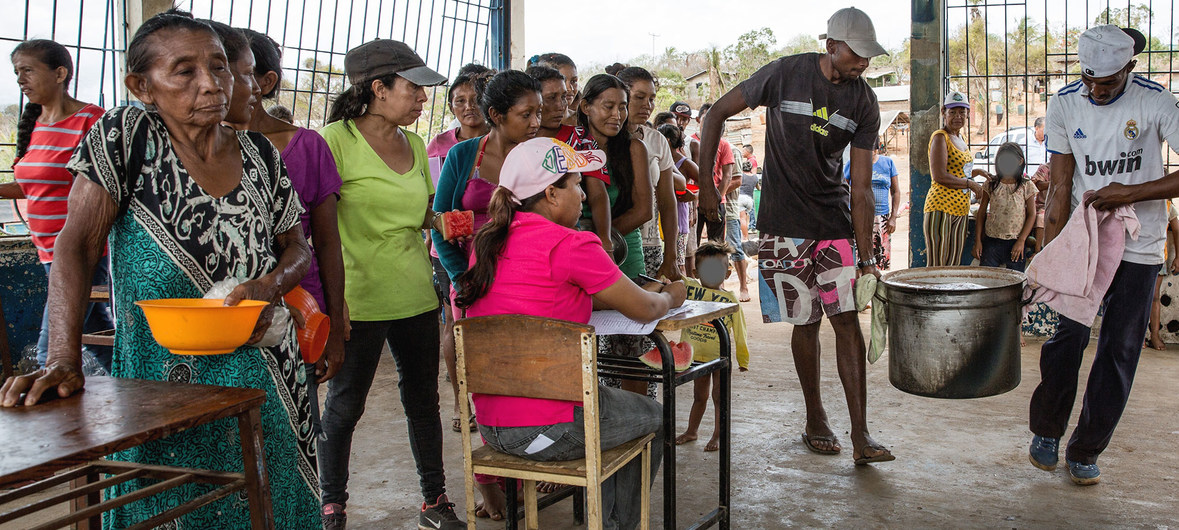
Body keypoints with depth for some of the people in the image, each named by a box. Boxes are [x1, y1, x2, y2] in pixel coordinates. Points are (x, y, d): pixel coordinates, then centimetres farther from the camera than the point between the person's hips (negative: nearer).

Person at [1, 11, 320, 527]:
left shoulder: (259, 152, 3)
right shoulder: (126, 135, -8)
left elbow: (295, 247, 10)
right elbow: (76, 245, -14)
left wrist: (269, 285, -13)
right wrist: (63, 359, -24)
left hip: (260, 371, 3)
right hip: (163, 381, -3)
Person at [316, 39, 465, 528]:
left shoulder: (414, 145, 10)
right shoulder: (335, 140, -10)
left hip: (417, 295, 6)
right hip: (359, 300, -6)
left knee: (423, 399, 12)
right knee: (344, 405, 6)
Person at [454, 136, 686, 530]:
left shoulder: (489, 241, 7)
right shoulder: (569, 245, -16)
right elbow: (644, 310, -6)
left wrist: (645, 289, 20)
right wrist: (669, 296, 18)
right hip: (548, 430, -7)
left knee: (611, 401, 32)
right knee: (653, 417, 22)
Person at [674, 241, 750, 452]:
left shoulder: (730, 300, -9)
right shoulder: (688, 288, -6)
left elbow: (739, 334, -3)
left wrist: (743, 360, 2)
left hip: (720, 357, -2)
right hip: (697, 355, 3)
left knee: (719, 396, 9)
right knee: (699, 396, 18)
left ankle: (718, 435, 22)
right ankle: (691, 431, 33)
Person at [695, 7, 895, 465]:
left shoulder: (864, 104, -1)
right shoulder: (786, 74, -9)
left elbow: (861, 187, -2)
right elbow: (717, 114, -1)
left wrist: (866, 257, -7)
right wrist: (705, 184, -5)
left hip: (835, 221, 2)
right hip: (785, 223, -2)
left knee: (847, 319, -6)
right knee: (806, 321, 2)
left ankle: (860, 436, -3)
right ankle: (815, 420, 22)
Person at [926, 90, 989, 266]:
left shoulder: (959, 139, 18)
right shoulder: (940, 137, -8)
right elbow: (939, 176, -18)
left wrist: (975, 172, 15)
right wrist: (970, 183, -10)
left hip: (960, 210, 9)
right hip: (941, 207, -9)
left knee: (954, 265, 9)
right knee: (937, 267, -8)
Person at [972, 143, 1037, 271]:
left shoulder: (1026, 186, 1)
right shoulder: (991, 184, 5)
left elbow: (1031, 215, 2)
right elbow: (981, 213, 8)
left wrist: (1021, 241, -7)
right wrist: (977, 241, 3)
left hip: (1015, 243, -1)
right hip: (991, 241, 1)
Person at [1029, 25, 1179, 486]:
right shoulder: (1064, 104, -3)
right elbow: (1060, 187, -1)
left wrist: (1132, 194, -20)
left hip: (1138, 246, -1)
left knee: (1120, 350, 2)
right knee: (1068, 336, -5)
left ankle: (1085, 452, 15)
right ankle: (1046, 431, 17)